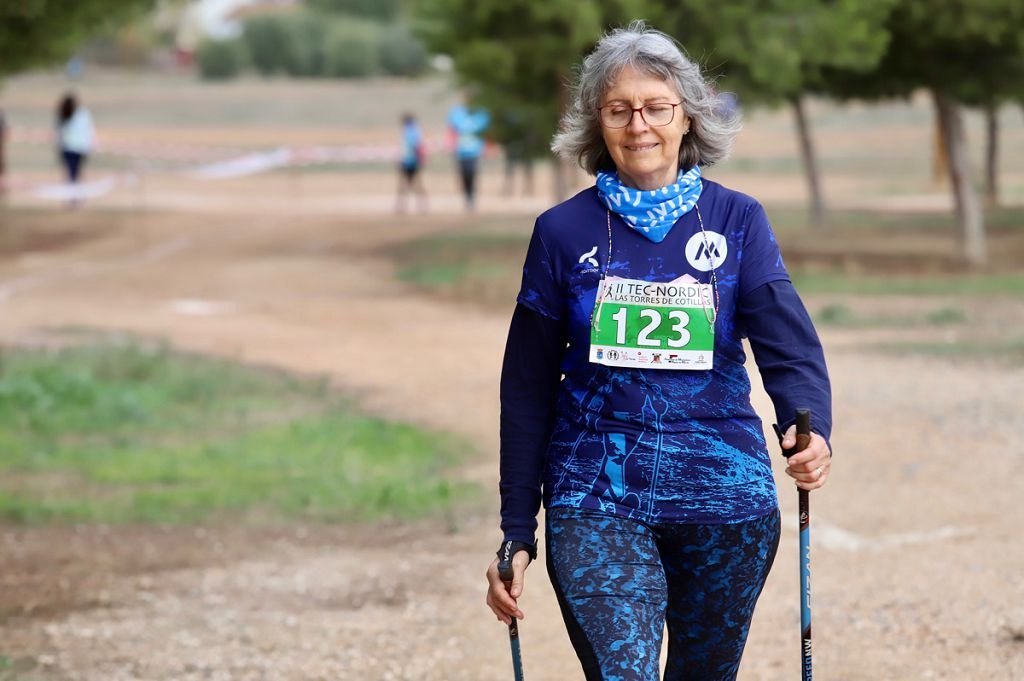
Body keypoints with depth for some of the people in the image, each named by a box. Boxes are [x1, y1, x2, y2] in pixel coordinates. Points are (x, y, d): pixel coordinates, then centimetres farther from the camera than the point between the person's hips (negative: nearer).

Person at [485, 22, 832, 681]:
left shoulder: (737, 220, 4)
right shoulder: (564, 231, 2)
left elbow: (788, 340, -8)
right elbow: (528, 391, 6)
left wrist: (812, 430, -30)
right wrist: (516, 534, 3)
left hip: (723, 501, 2)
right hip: (595, 502, -2)